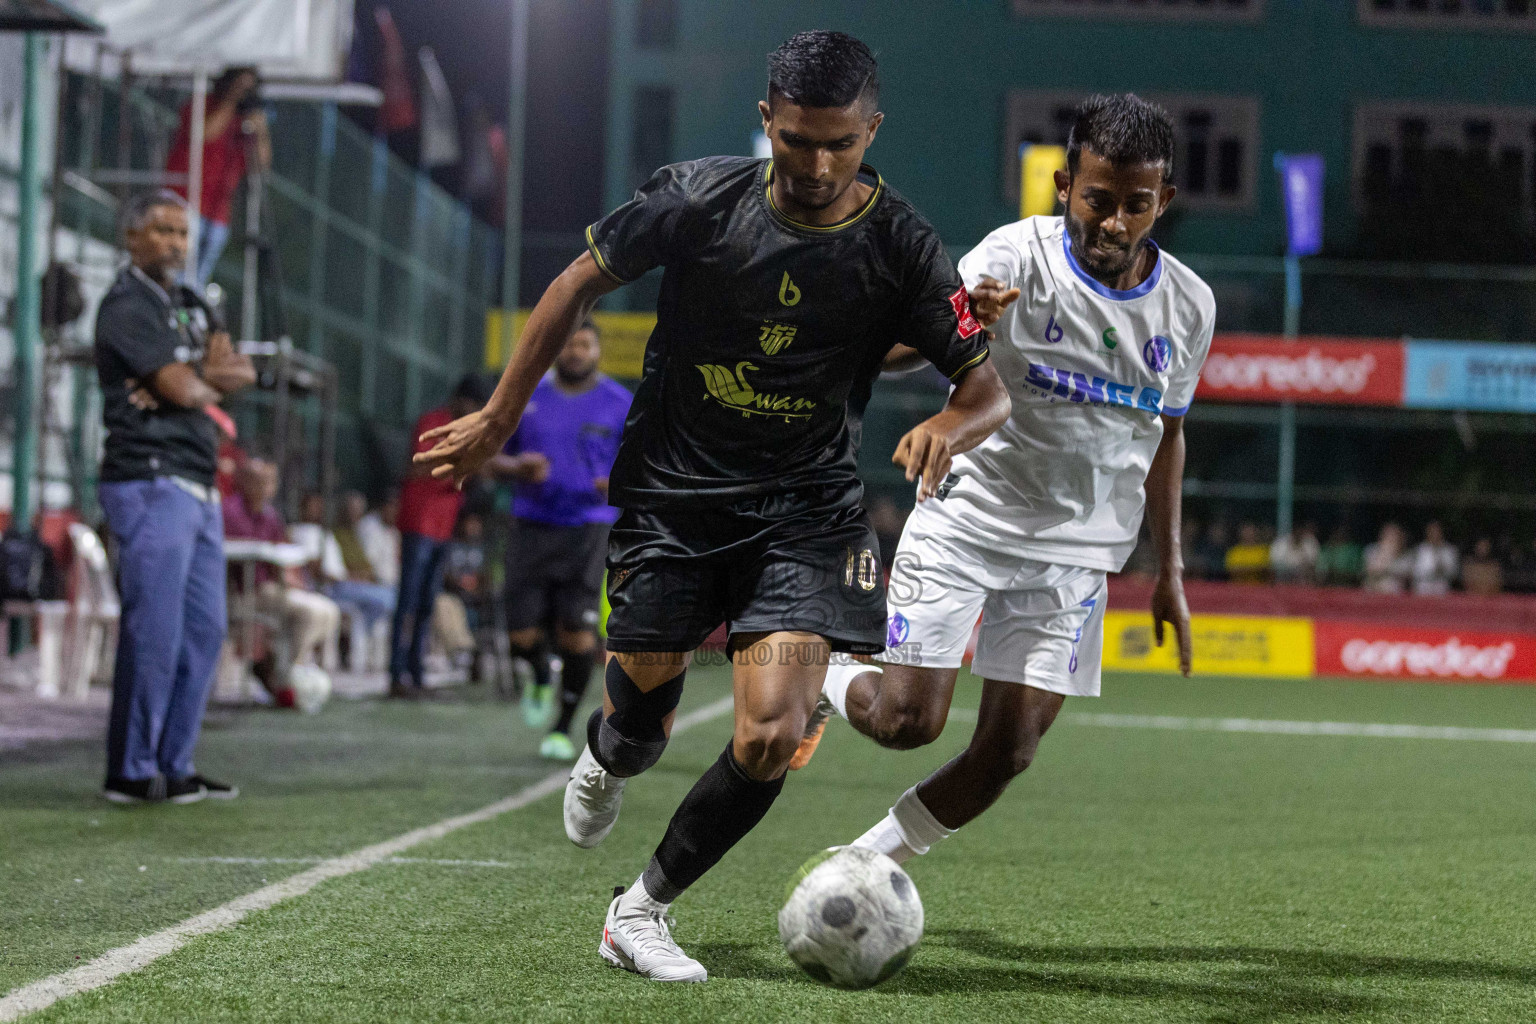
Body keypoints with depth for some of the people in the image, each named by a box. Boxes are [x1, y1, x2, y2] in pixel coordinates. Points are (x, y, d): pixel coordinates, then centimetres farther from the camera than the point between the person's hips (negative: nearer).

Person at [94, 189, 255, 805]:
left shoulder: (193, 308, 20)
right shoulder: (128, 306, -8)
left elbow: (242, 373, 7)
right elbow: (182, 389, -16)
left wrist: (194, 377, -10)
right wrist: (211, 383, 5)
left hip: (198, 488, 9)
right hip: (151, 482, -9)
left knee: (204, 627, 10)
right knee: (154, 630, -11)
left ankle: (173, 765, 15)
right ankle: (131, 772, -6)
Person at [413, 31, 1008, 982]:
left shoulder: (901, 245, -11)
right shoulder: (700, 197, -11)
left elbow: (990, 388, -10)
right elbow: (580, 284, 2)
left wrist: (949, 425, -34)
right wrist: (500, 418, 4)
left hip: (805, 509, 0)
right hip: (671, 491, 0)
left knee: (773, 736, -17)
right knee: (641, 722, 8)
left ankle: (641, 911, 5)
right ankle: (605, 759, 49)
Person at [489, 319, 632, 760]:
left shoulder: (621, 405, 3)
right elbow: (493, 454, 15)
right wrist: (517, 467, -9)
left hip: (588, 531, -2)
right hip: (532, 526, 2)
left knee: (577, 632, -11)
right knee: (522, 633, -6)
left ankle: (563, 727, 6)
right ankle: (541, 678, 30)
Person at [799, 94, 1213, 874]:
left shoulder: (1187, 306, 0)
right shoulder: (1018, 257, -15)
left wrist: (1170, 570, 16)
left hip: (1074, 552, 4)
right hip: (967, 517, -4)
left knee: (1007, 750, -4)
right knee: (907, 719, -12)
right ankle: (821, 686, 23)